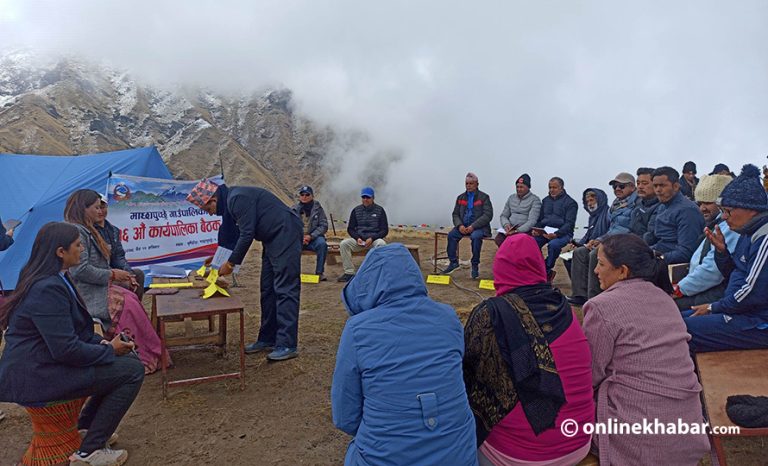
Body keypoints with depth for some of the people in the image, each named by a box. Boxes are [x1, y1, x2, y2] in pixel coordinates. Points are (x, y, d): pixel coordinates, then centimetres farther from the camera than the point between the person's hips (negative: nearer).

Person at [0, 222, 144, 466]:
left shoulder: (55, 278, 7)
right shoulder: (47, 289, -25)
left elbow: (71, 330, 17)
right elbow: (66, 350, -26)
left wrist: (102, 342, 3)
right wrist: (109, 350, -12)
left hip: (42, 362, 10)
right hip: (38, 377, -10)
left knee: (125, 359, 14)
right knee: (133, 370, -14)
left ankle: (85, 426, 24)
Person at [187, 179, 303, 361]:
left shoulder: (238, 198, -17)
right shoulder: (231, 201, 15)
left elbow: (247, 235, -20)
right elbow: (238, 234, 21)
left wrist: (231, 263, -10)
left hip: (286, 235, -11)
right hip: (272, 239, 11)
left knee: (285, 290, -11)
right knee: (268, 290, 12)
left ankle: (287, 345, -9)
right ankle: (268, 339, 19)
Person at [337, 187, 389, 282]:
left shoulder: (380, 210, 1)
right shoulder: (356, 210, 8)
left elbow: (385, 230, -1)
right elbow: (350, 229, 10)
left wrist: (372, 238, -15)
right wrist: (357, 238, -11)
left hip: (374, 239, -2)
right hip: (359, 240, 2)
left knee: (381, 244, -37)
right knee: (343, 243, -25)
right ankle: (349, 273, -22)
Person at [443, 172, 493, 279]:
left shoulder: (484, 197, 0)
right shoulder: (461, 197, 16)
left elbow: (488, 215, -9)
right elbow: (455, 214, 14)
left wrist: (473, 226, -19)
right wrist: (460, 225, -9)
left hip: (479, 227, -4)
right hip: (463, 226, 5)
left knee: (475, 237, -35)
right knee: (451, 235, -22)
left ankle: (475, 266, -21)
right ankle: (453, 262, -9)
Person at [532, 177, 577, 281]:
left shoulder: (570, 202, 1)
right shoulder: (546, 200, 19)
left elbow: (569, 224, -8)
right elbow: (540, 219, 20)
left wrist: (556, 234, -25)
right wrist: (536, 230, -3)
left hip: (562, 233, -5)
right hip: (544, 231, 5)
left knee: (553, 244, -37)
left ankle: (547, 271, -16)